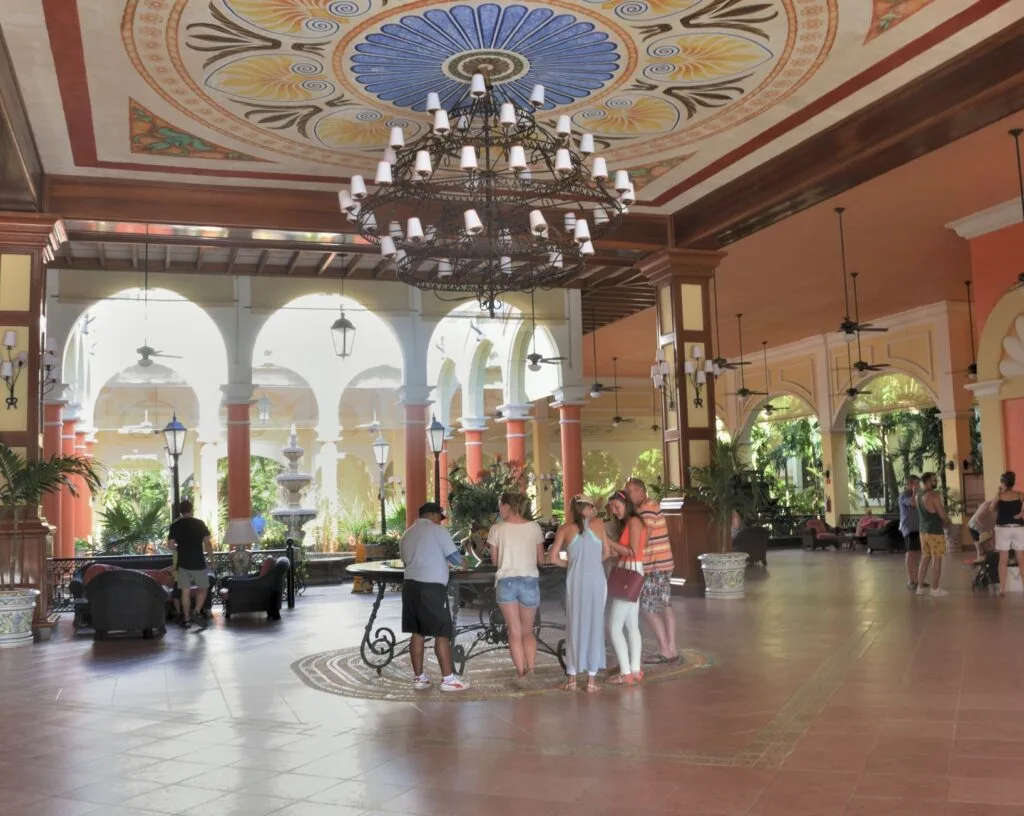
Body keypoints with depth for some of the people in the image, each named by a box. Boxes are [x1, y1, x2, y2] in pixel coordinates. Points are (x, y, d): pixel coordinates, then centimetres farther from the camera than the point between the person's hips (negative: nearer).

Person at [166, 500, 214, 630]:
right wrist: (210, 552, 8)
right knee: (203, 588, 10)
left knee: (185, 591, 7)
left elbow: (170, 545, 1)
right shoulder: (199, 523, -4)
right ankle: (196, 612, -8)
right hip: (198, 563, -2)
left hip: (183, 563, 2)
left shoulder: (175, 525, 1)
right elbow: (207, 542, -9)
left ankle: (186, 619, 8)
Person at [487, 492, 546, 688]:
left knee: (515, 632, 9)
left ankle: (521, 673, 4)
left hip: (506, 581, -1)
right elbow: (541, 559, 6)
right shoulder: (534, 527, 1)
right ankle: (530, 668, -2)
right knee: (527, 631, 16)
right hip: (530, 581, 1)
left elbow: (494, 560, 5)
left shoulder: (497, 529, -2)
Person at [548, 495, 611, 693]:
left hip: (575, 581, 1)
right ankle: (591, 679, 9)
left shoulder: (565, 529, 4)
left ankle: (571, 678, 14)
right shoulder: (598, 523, 4)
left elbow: (552, 557, -2)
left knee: (574, 626, 10)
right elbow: (607, 553, 9)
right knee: (594, 626, 6)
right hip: (596, 579, -1)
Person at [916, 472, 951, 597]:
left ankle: (920, 587, 15)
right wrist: (947, 521, 7)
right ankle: (935, 589, 2)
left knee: (925, 559, 13)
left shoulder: (919, 494, 9)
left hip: (923, 531, 8)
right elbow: (942, 514, -14)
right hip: (935, 531, -8)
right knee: (936, 560, -1)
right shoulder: (934, 494, -16)